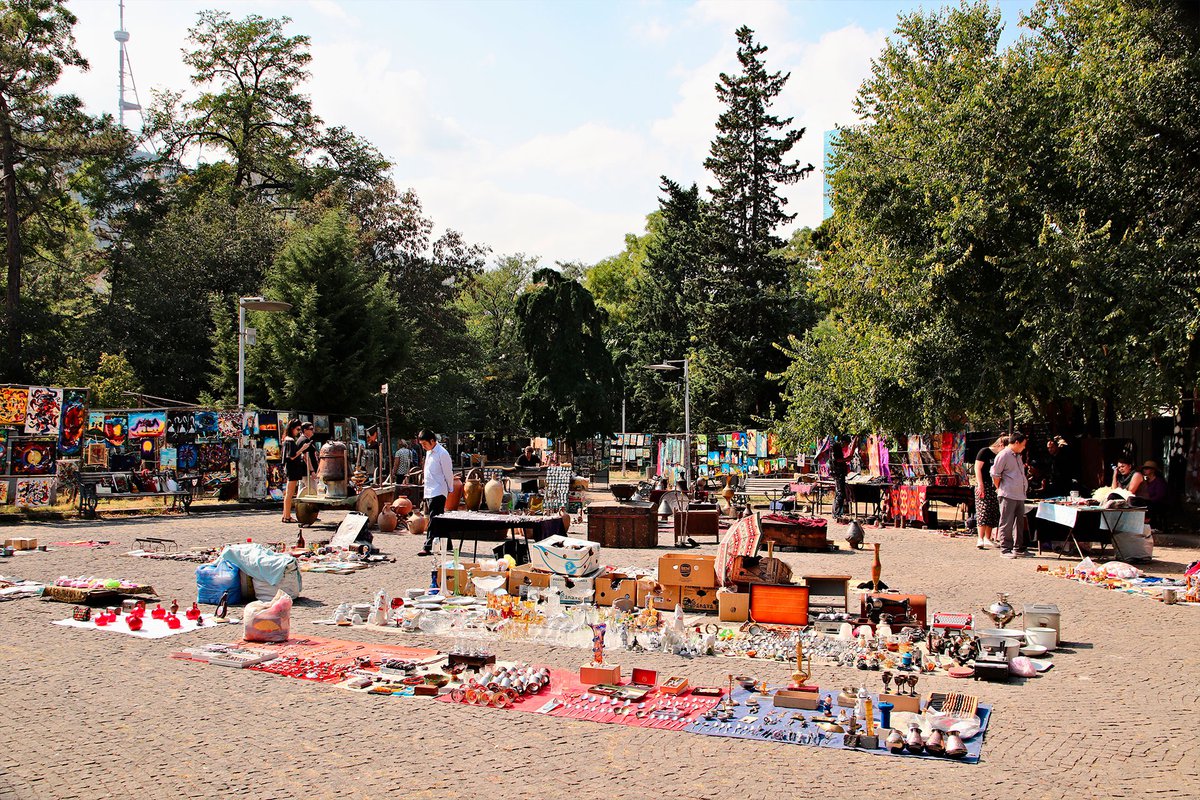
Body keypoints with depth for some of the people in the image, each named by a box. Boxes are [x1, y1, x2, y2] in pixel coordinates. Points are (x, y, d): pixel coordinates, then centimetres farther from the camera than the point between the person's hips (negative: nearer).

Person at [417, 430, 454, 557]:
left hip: (438, 492, -9)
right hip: (429, 492, 9)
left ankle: (428, 547, -13)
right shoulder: (429, 452, 14)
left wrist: (450, 490, -4)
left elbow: (448, 473, -10)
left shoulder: (442, 454, -14)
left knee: (433, 519, -11)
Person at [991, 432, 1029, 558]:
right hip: (1008, 495, -9)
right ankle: (1005, 549, -2)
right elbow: (995, 474, -10)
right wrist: (1000, 488, -5)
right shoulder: (1004, 455, -9)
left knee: (1020, 522, 11)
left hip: (1019, 495, 9)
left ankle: (1018, 548, 19)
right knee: (1007, 523, -5)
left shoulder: (1017, 456, 19)